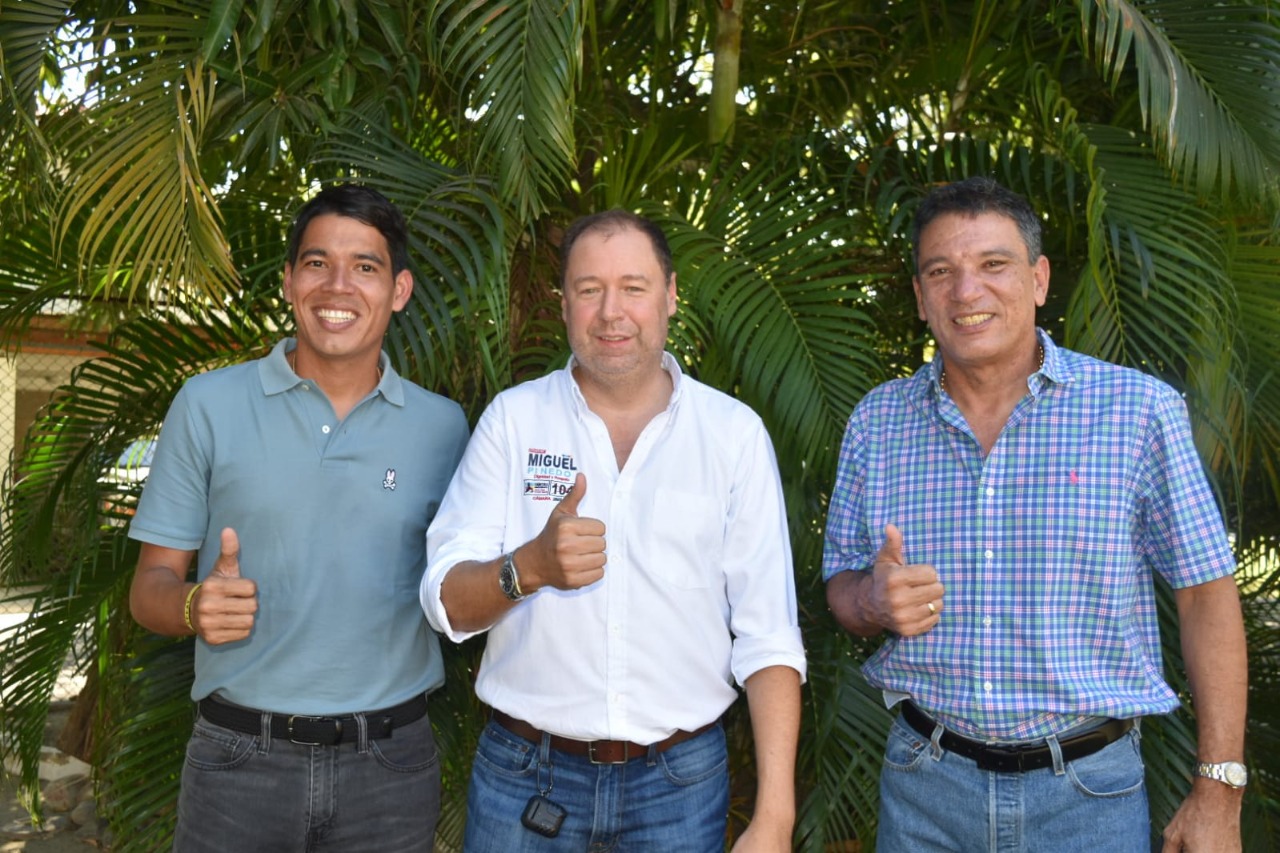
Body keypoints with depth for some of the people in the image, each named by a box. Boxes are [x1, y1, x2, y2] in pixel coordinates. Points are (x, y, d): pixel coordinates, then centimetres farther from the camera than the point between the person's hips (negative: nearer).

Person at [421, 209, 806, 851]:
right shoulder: (512, 418, -1)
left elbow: (768, 636, -5)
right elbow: (446, 603, -6)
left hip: (681, 780, 0)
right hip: (525, 773, 1)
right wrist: (530, 567, -26)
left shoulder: (735, 432, -3)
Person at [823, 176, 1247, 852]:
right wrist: (873, 603, -16)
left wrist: (1217, 794, -7)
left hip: (1087, 792, -2)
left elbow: (1205, 594, -5)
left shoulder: (1140, 410, -7)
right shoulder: (876, 421, 0)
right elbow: (840, 587, 7)